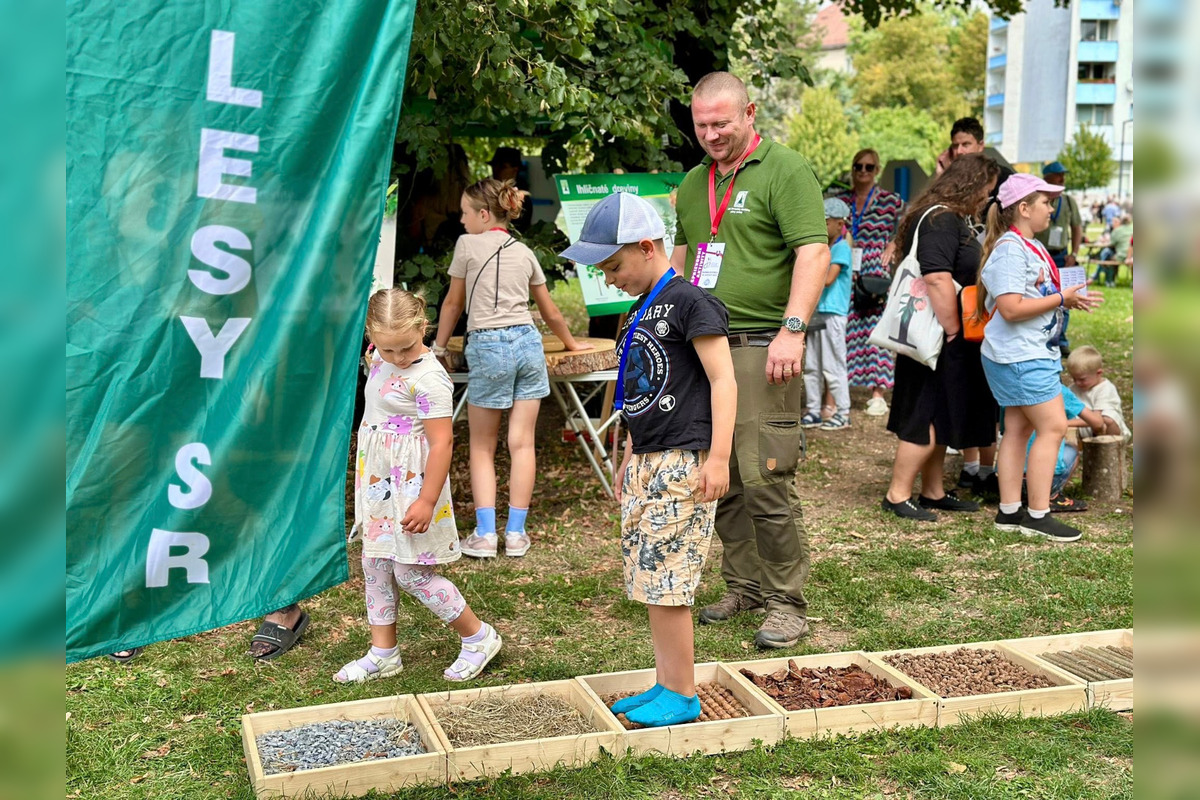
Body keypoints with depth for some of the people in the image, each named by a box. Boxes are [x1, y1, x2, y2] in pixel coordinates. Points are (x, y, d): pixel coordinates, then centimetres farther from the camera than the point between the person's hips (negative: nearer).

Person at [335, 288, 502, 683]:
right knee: (375, 564, 13)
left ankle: (478, 637, 14)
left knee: (411, 573, -3)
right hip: (378, 484, 9)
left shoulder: (428, 379, -23)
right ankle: (383, 652, 25)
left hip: (411, 486, -9)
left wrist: (427, 501, -24)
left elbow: (442, 443, -23)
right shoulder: (379, 360, 2)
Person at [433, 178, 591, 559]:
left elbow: (453, 303, 9)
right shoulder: (524, 253, 16)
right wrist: (571, 343, 39)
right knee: (522, 443, 4)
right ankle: (515, 533, 6)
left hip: (488, 347, -4)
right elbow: (550, 312, 23)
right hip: (528, 342, 4)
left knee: (482, 447, 5)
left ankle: (485, 534, 0)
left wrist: (439, 346, 22)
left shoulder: (468, 244, 3)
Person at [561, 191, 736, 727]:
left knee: (665, 580, -6)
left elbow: (723, 381, -15)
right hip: (646, 463, 9)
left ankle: (682, 696, 6)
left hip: (682, 462, -9)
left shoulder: (689, 302, -11)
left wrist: (718, 458, -19)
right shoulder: (641, 311, 16)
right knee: (649, 580, 12)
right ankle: (665, 684, 22)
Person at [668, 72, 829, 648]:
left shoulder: (787, 170, -4)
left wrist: (792, 329, -23)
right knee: (720, 481, 10)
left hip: (760, 347, -7)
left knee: (766, 482, -8)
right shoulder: (693, 183, 19)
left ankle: (786, 603, 3)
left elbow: (814, 253, -13)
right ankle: (744, 588, 22)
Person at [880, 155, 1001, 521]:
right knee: (928, 419, -6)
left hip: (942, 340, 11)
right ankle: (898, 495, 0)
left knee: (939, 419, 15)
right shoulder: (940, 220, -18)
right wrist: (953, 330, -22)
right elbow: (937, 278, -29)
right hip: (938, 339, -11)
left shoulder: (952, 219, 17)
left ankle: (933, 493, 24)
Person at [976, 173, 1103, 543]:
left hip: (1033, 352, 10)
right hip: (1020, 356, -10)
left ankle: (1009, 512, 16)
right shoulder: (1010, 249, -18)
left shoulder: (1031, 246, 15)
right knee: (1053, 426, -8)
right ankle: (1037, 515, -2)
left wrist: (1069, 299, 8)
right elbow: (1011, 308, -24)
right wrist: (1061, 299, -19)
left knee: (1018, 428, 11)